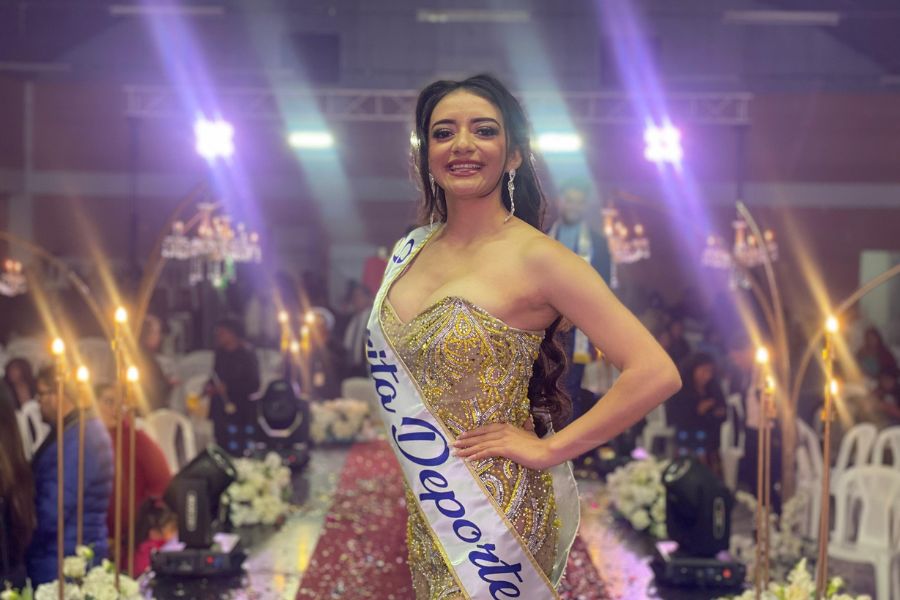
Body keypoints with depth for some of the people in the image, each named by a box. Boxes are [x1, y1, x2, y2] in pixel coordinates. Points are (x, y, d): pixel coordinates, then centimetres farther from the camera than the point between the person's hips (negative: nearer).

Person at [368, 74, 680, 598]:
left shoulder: (537, 258, -16)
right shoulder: (411, 250, 3)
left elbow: (656, 373, -23)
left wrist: (548, 448, -17)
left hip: (494, 510, -6)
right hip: (425, 510, 6)